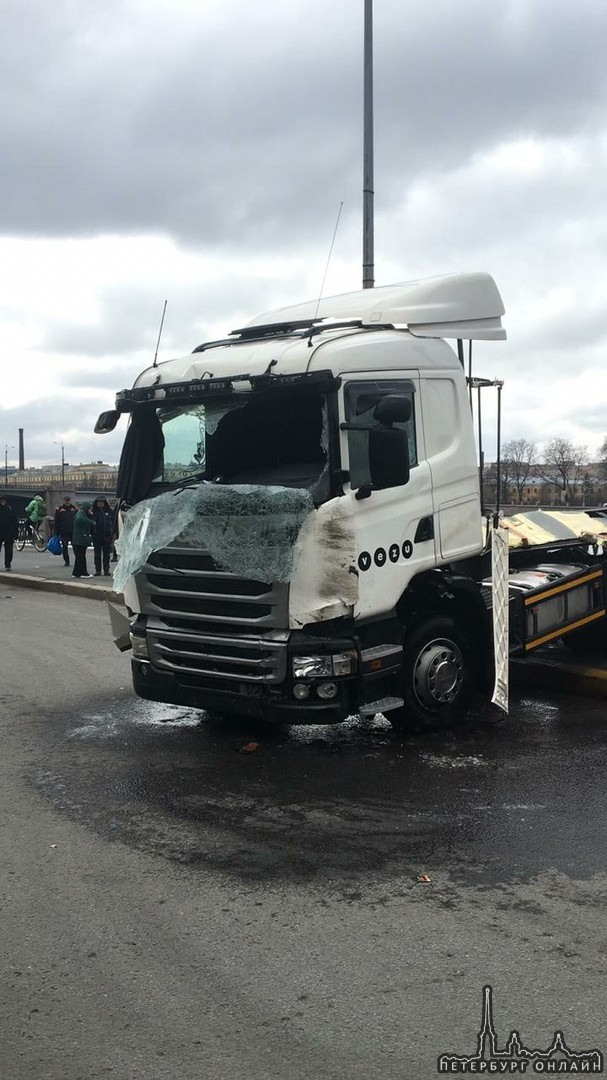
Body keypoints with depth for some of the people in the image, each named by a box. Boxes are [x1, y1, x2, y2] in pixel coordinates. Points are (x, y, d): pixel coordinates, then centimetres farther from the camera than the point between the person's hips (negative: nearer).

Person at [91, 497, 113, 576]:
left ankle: (106, 570, 13)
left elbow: (113, 521, 7)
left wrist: (112, 531, 0)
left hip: (107, 536, 2)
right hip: (97, 536, -2)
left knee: (106, 554, 7)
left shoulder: (109, 511, 4)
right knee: (97, 554, 4)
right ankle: (98, 570, 8)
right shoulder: (94, 512, -2)